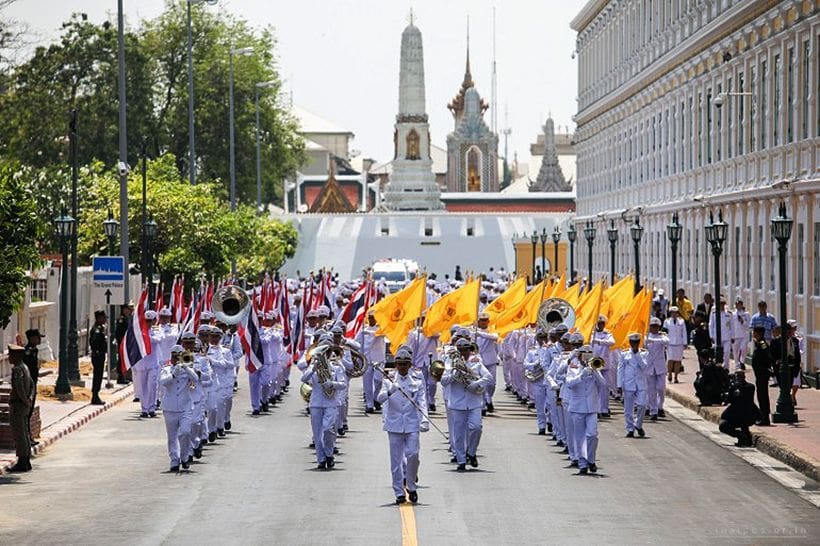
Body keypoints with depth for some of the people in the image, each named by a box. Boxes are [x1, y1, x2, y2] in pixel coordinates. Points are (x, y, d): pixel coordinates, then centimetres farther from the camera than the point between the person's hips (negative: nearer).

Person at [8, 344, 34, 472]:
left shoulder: (17, 369, -17)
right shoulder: (24, 367, 13)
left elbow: (19, 388, -26)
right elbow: (32, 385, 20)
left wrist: (26, 401, -15)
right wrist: (30, 399, 9)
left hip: (17, 405, -10)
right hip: (24, 406, 10)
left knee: (18, 435, -6)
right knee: (24, 434, 13)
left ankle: (22, 463, -4)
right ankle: (26, 461, 17)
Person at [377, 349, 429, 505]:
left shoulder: (417, 382, 9)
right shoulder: (389, 381, 6)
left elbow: (422, 403, 2)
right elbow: (380, 398, -9)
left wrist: (424, 420, -14)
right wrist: (390, 391, -29)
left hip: (412, 425, 0)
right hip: (394, 425, 0)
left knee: (413, 454, -13)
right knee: (396, 460, 1)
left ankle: (411, 487, 7)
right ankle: (399, 493, 10)